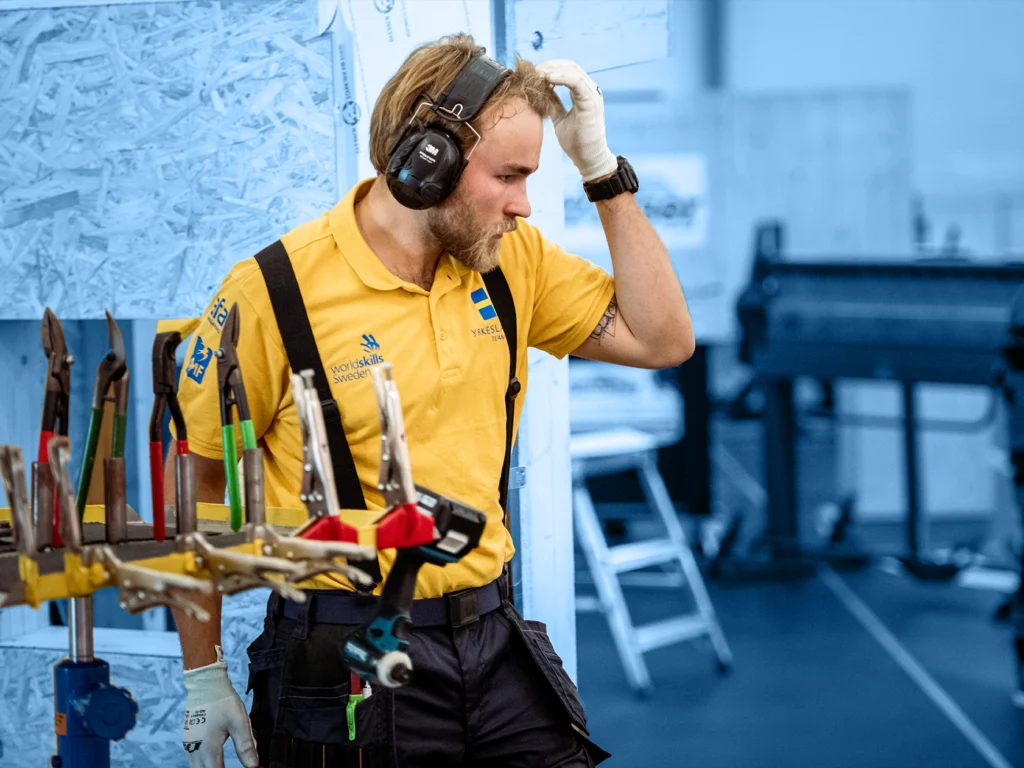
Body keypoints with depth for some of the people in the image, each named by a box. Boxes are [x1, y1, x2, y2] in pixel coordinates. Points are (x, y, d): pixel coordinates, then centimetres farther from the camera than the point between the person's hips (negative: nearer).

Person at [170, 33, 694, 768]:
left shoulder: (512, 258, 4)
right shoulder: (273, 291, -12)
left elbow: (662, 339, 6)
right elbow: (193, 480, -5)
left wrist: (603, 170, -2)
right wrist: (204, 678, -3)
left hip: (496, 642, 5)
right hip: (347, 661, -5)